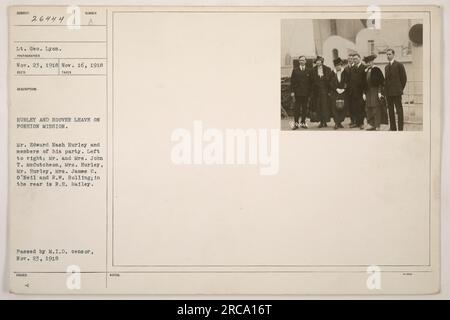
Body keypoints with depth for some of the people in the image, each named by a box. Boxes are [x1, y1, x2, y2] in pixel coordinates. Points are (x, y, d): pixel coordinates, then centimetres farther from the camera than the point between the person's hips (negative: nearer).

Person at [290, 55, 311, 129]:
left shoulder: (308, 71, 9)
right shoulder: (295, 70, 6)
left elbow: (310, 82, 8)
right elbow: (292, 81, 4)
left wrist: (310, 92, 2)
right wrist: (292, 91, -5)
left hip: (306, 93, 1)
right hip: (297, 93, -1)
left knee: (304, 108, 4)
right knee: (296, 108, -2)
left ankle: (303, 123, 11)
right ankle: (296, 123, 2)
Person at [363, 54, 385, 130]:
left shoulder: (376, 70, -8)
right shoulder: (367, 71, 12)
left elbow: (381, 81, -11)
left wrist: (380, 92, -17)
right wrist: (364, 93, 10)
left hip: (375, 91, -7)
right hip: (368, 92, 7)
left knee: (376, 108, -6)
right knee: (368, 108, 7)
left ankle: (377, 125, -1)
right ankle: (371, 124, 14)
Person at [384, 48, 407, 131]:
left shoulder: (399, 65, -3)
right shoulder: (386, 67, 16)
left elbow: (404, 78, -1)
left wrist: (400, 89, -1)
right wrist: (385, 89, 8)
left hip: (396, 92, -6)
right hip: (388, 92, 6)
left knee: (399, 110, -5)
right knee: (390, 111, 8)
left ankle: (400, 129, -5)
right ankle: (393, 128, 14)